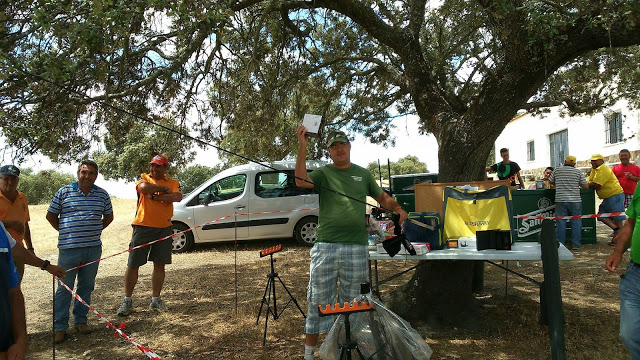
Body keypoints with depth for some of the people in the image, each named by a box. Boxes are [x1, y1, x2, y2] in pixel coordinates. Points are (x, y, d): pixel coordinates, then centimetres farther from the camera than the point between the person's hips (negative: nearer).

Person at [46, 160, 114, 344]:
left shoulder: (102, 194, 7)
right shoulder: (64, 192, 0)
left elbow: (108, 217, 20)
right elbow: (51, 215, 9)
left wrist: (94, 231, 10)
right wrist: (65, 232, 3)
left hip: (93, 249, 3)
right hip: (68, 249, -3)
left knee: (86, 287, 13)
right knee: (64, 288, 2)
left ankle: (80, 320, 26)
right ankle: (60, 327, 12)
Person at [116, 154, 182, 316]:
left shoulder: (173, 182, 9)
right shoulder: (143, 178, 7)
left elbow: (178, 197, -12)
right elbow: (143, 187, -18)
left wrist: (154, 196, -16)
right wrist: (164, 189, -8)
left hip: (164, 228, 2)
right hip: (143, 226, -1)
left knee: (160, 265, 8)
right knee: (133, 265, 2)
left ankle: (155, 299, 21)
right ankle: (127, 300, 15)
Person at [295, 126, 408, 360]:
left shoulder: (363, 174, 14)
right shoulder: (324, 173, 5)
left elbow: (382, 197, 23)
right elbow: (301, 181, -15)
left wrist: (397, 208, 3)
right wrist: (303, 147, -18)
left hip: (356, 248, 2)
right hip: (325, 247, -2)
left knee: (352, 304, 11)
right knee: (318, 301, 4)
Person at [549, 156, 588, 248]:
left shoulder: (557, 171, 4)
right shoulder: (578, 172, 2)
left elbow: (550, 181, 17)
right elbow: (586, 186, 3)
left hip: (560, 200, 0)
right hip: (575, 201, 0)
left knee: (560, 222, 4)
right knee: (576, 222, 8)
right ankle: (576, 244, 10)